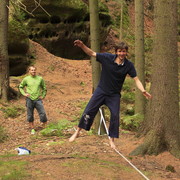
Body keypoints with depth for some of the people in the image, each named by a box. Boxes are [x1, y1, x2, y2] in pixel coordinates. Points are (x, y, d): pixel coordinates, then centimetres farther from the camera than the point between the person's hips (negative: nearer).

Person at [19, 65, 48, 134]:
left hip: (38, 99, 0)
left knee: (43, 114, -7)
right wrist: (24, 94, 1)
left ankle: (45, 128, 6)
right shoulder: (26, 79, 2)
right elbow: (20, 87, 16)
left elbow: (44, 88, 16)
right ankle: (32, 129, 19)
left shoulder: (40, 79, 4)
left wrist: (43, 96, 5)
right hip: (29, 99, 0)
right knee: (30, 115, 6)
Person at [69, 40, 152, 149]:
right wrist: (82, 46, -21)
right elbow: (92, 53, -6)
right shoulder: (107, 58, -12)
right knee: (88, 111, -3)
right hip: (101, 90, 0)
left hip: (114, 95, 1)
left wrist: (143, 91, -28)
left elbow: (136, 79, -12)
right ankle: (77, 132, 12)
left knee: (115, 116, -3)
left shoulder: (128, 65, -11)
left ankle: (112, 140, 13)